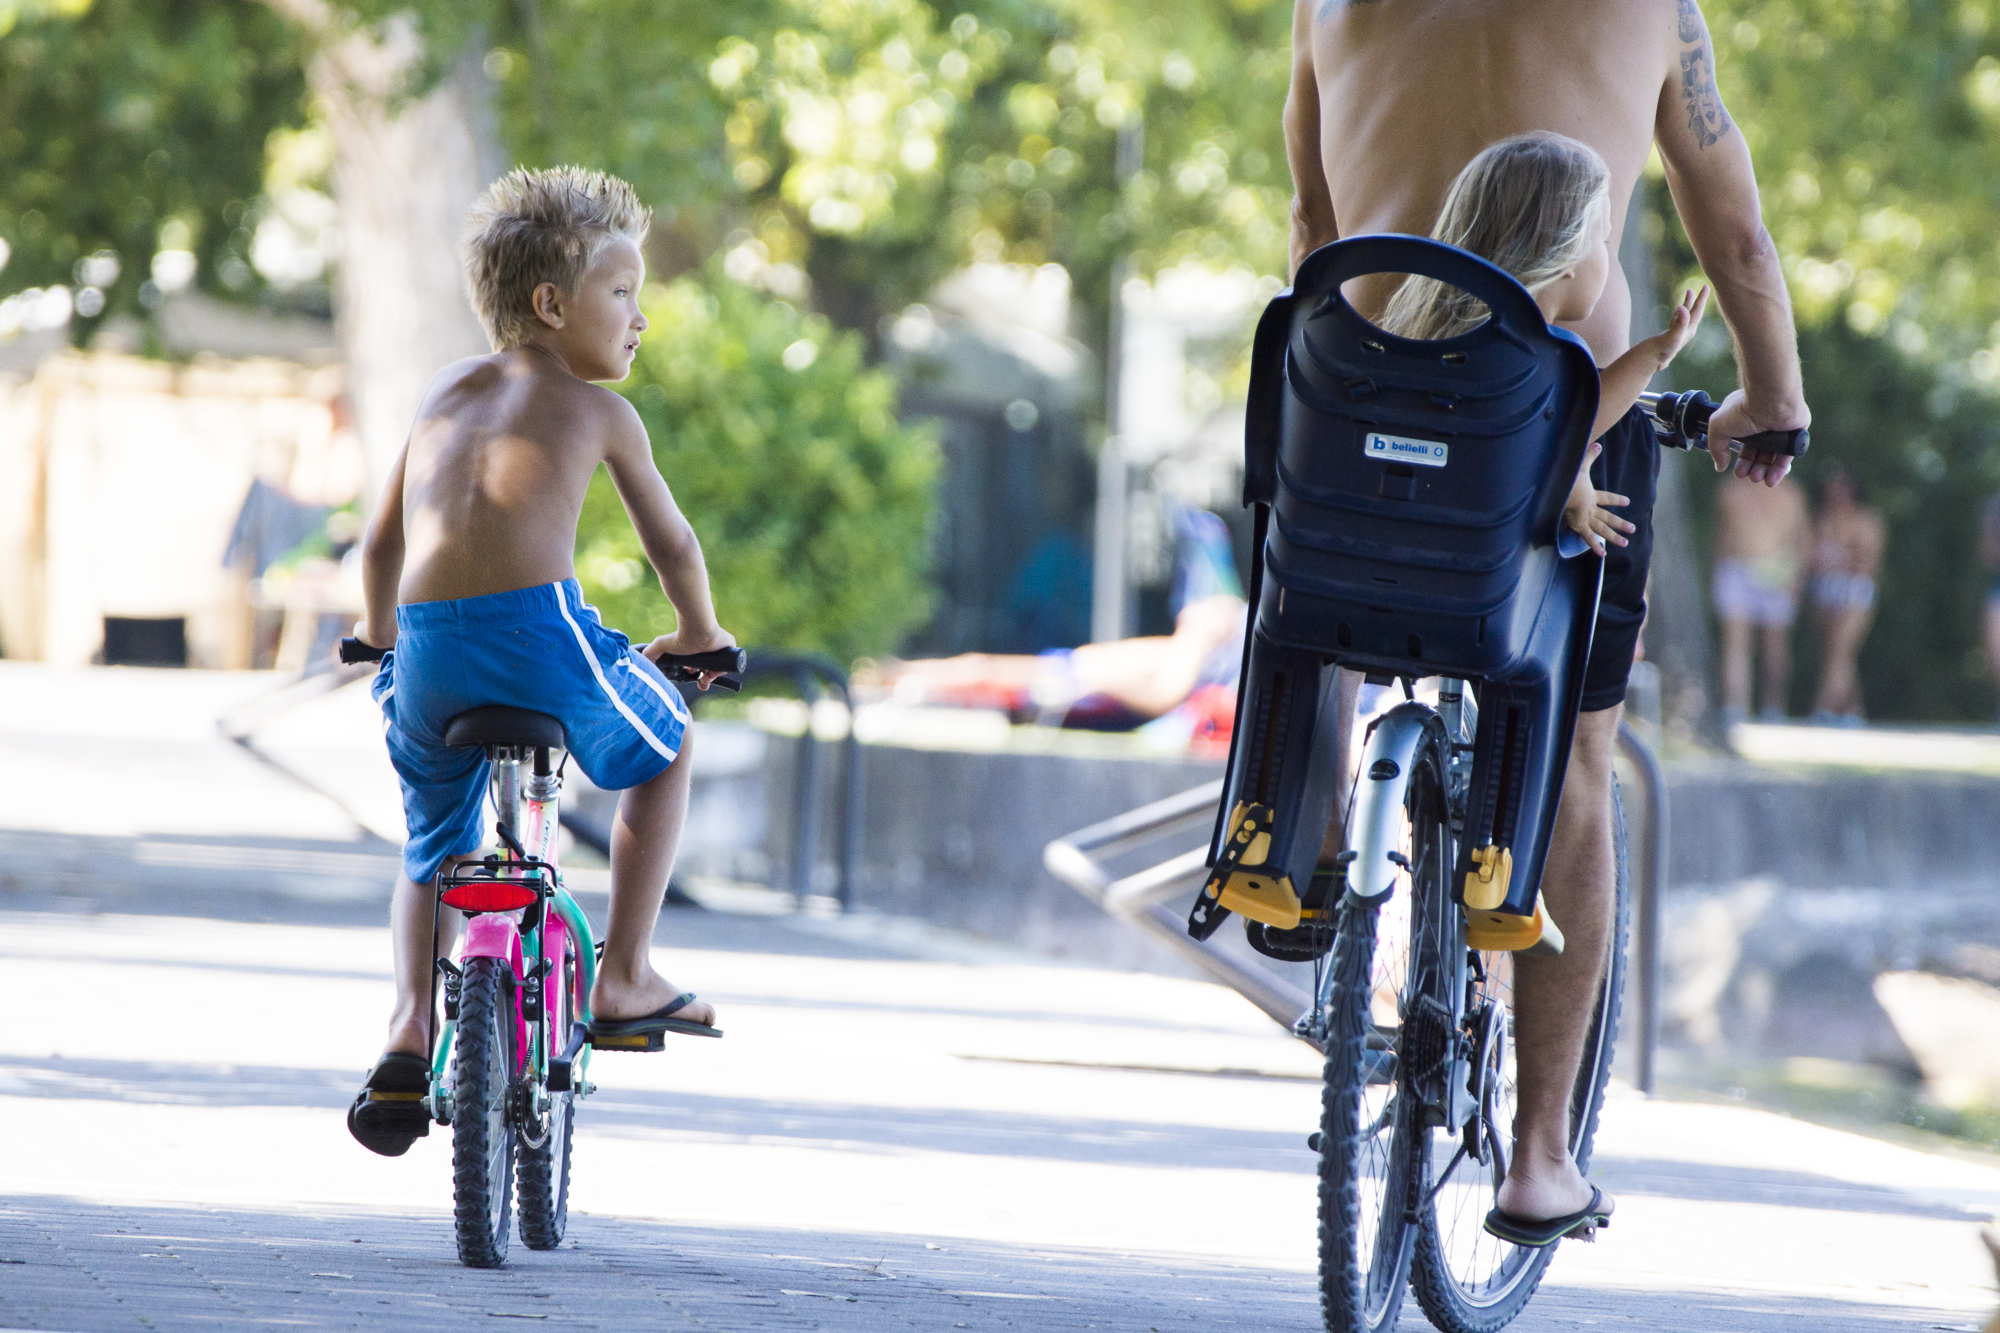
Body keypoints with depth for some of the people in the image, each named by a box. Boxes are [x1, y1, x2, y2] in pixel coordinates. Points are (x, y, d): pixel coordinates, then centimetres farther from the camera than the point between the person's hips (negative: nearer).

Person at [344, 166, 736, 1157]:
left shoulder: (448, 394, 24)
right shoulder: (594, 408, 11)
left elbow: (381, 542, 30)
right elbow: (671, 543, 19)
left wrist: (380, 638, 47)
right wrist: (700, 636, 38)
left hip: (428, 652, 4)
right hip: (539, 629, -4)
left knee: (434, 851, 27)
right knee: (664, 743, 27)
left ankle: (411, 1027, 3)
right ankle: (625, 979, 23)